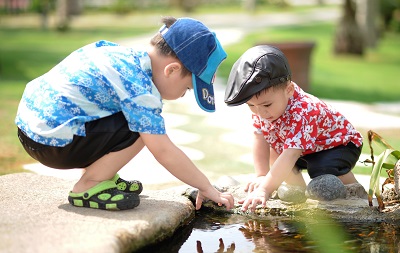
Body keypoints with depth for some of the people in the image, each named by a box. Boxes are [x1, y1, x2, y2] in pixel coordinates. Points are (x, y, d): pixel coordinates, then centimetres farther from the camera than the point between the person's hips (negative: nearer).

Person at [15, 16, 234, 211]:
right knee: (141, 128, -16)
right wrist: (207, 188, -10)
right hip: (52, 142, -10)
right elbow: (163, 151, -19)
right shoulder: (139, 88, -19)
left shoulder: (125, 53, 8)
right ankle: (87, 188, -5)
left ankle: (101, 176, 16)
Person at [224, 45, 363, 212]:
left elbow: (289, 157, -50)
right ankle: (301, 192, 10)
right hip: (305, 150, 8)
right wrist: (261, 176, -23)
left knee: (324, 172, -33)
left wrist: (265, 189, -56)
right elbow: (260, 140, -13)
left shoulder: (302, 114, -42)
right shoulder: (261, 105, -18)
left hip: (340, 143, -8)